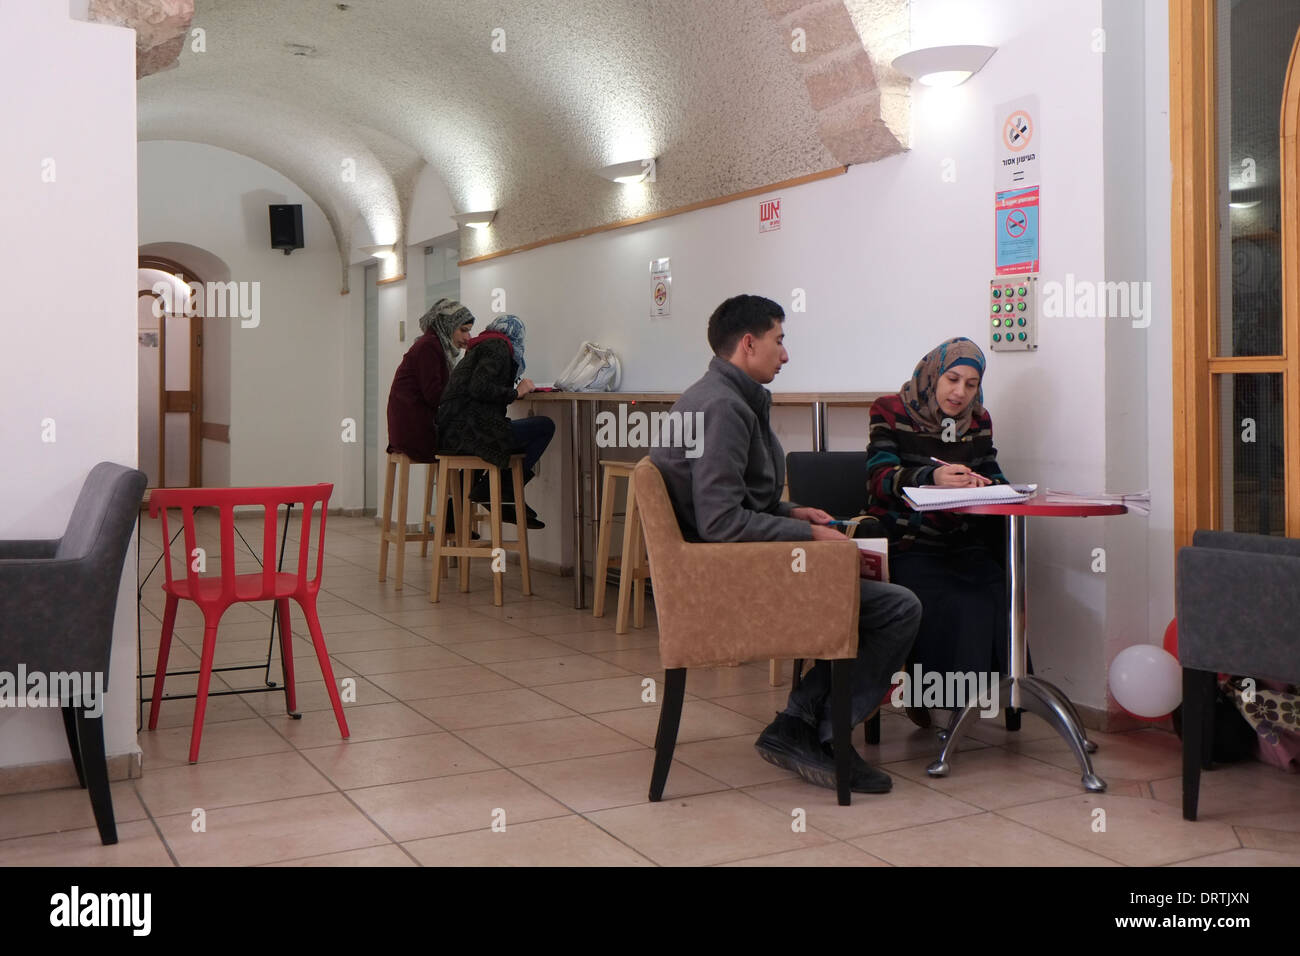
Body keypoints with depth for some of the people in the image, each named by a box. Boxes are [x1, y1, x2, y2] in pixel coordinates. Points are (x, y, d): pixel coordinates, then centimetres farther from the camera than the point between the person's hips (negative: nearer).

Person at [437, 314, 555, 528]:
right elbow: (479, 388, -19)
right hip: (469, 431, -10)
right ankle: (502, 491, -3)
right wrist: (515, 392, -6)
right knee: (545, 427, -7)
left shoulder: (479, 346, 25)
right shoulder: (498, 346, -4)